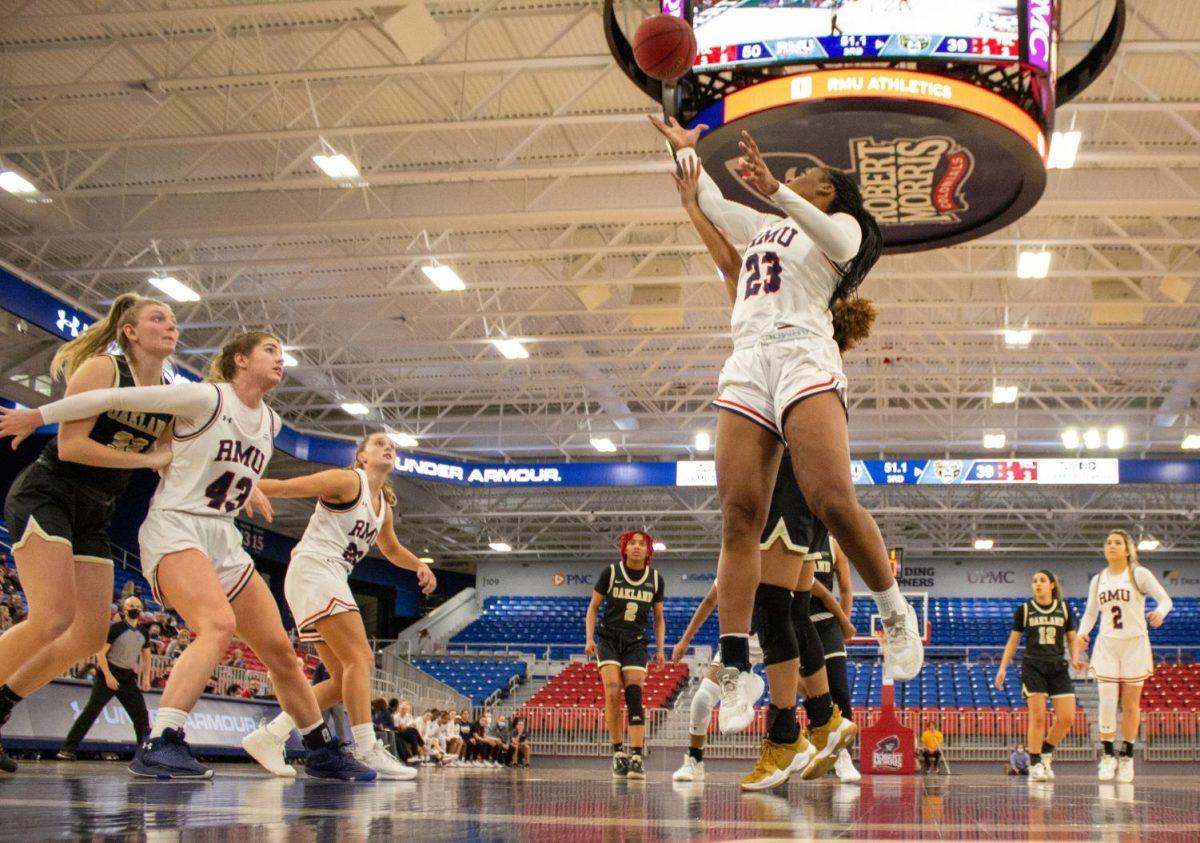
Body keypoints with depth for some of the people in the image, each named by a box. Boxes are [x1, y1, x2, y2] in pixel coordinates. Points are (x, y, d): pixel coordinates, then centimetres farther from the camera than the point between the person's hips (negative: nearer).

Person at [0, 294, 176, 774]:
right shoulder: (101, 369, -11)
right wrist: (146, 459, -16)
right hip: (45, 496, -8)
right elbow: (70, 445, -18)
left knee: (91, 634, 2)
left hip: (94, 517, 8)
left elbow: (168, 460, 14)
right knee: (53, 618, -22)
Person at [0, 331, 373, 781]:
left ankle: (323, 752, 19)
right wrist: (36, 416, -6)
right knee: (219, 624, -32)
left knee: (279, 648, 6)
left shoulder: (270, 422, 11)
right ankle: (159, 746, -38)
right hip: (176, 529, -8)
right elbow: (117, 398, -9)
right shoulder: (207, 398, -10)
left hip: (224, 541, 8)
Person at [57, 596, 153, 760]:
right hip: (108, 676, -6)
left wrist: (146, 678, 9)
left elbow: (146, 657, 21)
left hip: (129, 678, 6)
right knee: (91, 711, -14)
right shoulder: (115, 628, -8)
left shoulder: (143, 633, 10)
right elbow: (100, 653, -11)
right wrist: (108, 676, -18)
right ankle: (68, 748, -14)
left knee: (141, 715, 2)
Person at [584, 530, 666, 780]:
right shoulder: (610, 573, -2)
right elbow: (593, 607, 4)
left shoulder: (655, 579, 4)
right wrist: (589, 638, -7)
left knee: (634, 695, -12)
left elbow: (658, 618, 13)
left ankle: (636, 758, -13)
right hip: (609, 640, -1)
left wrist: (661, 649, 4)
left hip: (636, 643, 1)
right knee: (612, 694, -17)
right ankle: (618, 753, -7)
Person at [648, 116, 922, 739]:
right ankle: (736, 675, -15)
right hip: (746, 364, 6)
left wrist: (774, 188, -24)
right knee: (738, 515, -10)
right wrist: (687, 151, 51)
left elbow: (838, 239, -11)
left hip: (803, 355, -5)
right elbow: (713, 204, 49)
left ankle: (897, 615, -1)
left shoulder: (840, 224, 13)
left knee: (832, 502, -24)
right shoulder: (765, 227, 33)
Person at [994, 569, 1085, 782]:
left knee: (1067, 718, -5)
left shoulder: (1064, 609, 7)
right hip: (1033, 667, -2)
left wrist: (1075, 658, -5)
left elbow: (1071, 638, 13)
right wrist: (1003, 667, 1)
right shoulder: (1024, 610, 3)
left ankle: (1046, 752, 19)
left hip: (1058, 668, 2)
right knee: (1038, 717, -9)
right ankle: (1035, 765, 2)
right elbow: (1013, 641, 7)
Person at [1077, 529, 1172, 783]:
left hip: (1135, 643, -2)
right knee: (1107, 701, -5)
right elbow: (1090, 613, 15)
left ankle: (1127, 757, 12)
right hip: (1107, 645, 3)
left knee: (1131, 703, 2)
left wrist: (1160, 612, -30)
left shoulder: (1139, 574, -3)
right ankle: (1108, 755, 5)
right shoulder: (1098, 580, 9)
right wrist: (1082, 632, -4)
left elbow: (1164, 598, -7)